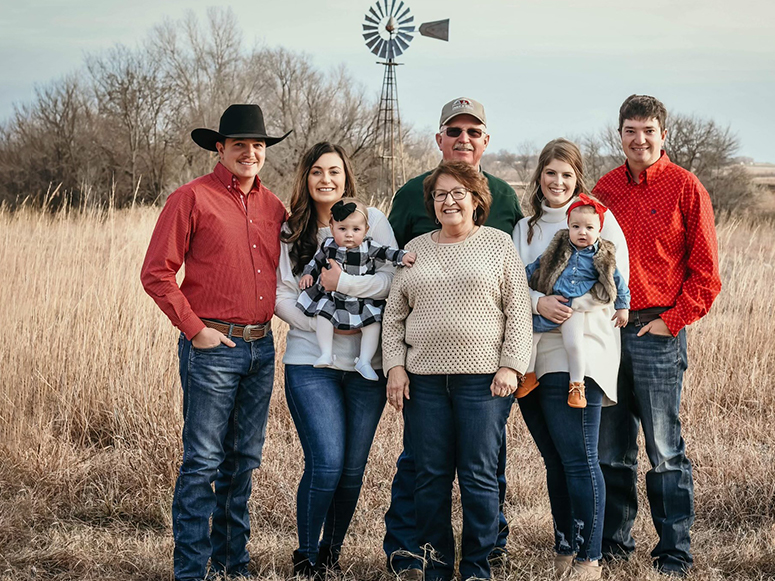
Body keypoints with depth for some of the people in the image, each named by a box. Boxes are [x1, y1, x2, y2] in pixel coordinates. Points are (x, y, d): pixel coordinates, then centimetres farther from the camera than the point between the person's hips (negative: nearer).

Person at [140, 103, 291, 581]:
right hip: (212, 347, -6)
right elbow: (156, 273, -8)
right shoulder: (192, 198, -5)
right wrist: (194, 329, -11)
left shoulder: (273, 206, 13)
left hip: (261, 347, 6)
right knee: (203, 461, -5)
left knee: (244, 459, 12)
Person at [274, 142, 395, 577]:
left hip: (366, 362, 1)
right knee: (326, 464, -12)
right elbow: (281, 295, 1)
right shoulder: (291, 232, 6)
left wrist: (344, 282, -18)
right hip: (311, 361, -1)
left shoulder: (373, 220, 4)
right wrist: (321, 323, -12)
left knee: (353, 468, 6)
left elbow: (393, 279, -6)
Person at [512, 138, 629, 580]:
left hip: (577, 356, -5)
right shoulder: (525, 228, 18)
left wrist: (568, 310, -10)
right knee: (555, 460, 10)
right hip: (531, 357, 5)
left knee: (579, 460, -8)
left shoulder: (599, 218, 3)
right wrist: (537, 301, -13)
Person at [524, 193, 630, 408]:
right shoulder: (559, 249, 5)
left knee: (574, 344, -19)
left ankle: (577, 385, 1)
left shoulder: (601, 257, 0)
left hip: (577, 307, -3)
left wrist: (623, 307, 9)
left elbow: (617, 281, 10)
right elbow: (536, 267, 17)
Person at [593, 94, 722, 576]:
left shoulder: (686, 188, -2)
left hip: (658, 331, -4)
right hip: (608, 332, 5)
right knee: (610, 450, 10)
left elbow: (706, 270, -2)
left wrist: (672, 320, -8)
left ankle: (675, 554, 6)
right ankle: (614, 542, 21)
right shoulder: (606, 188, 10)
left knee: (665, 451, -2)